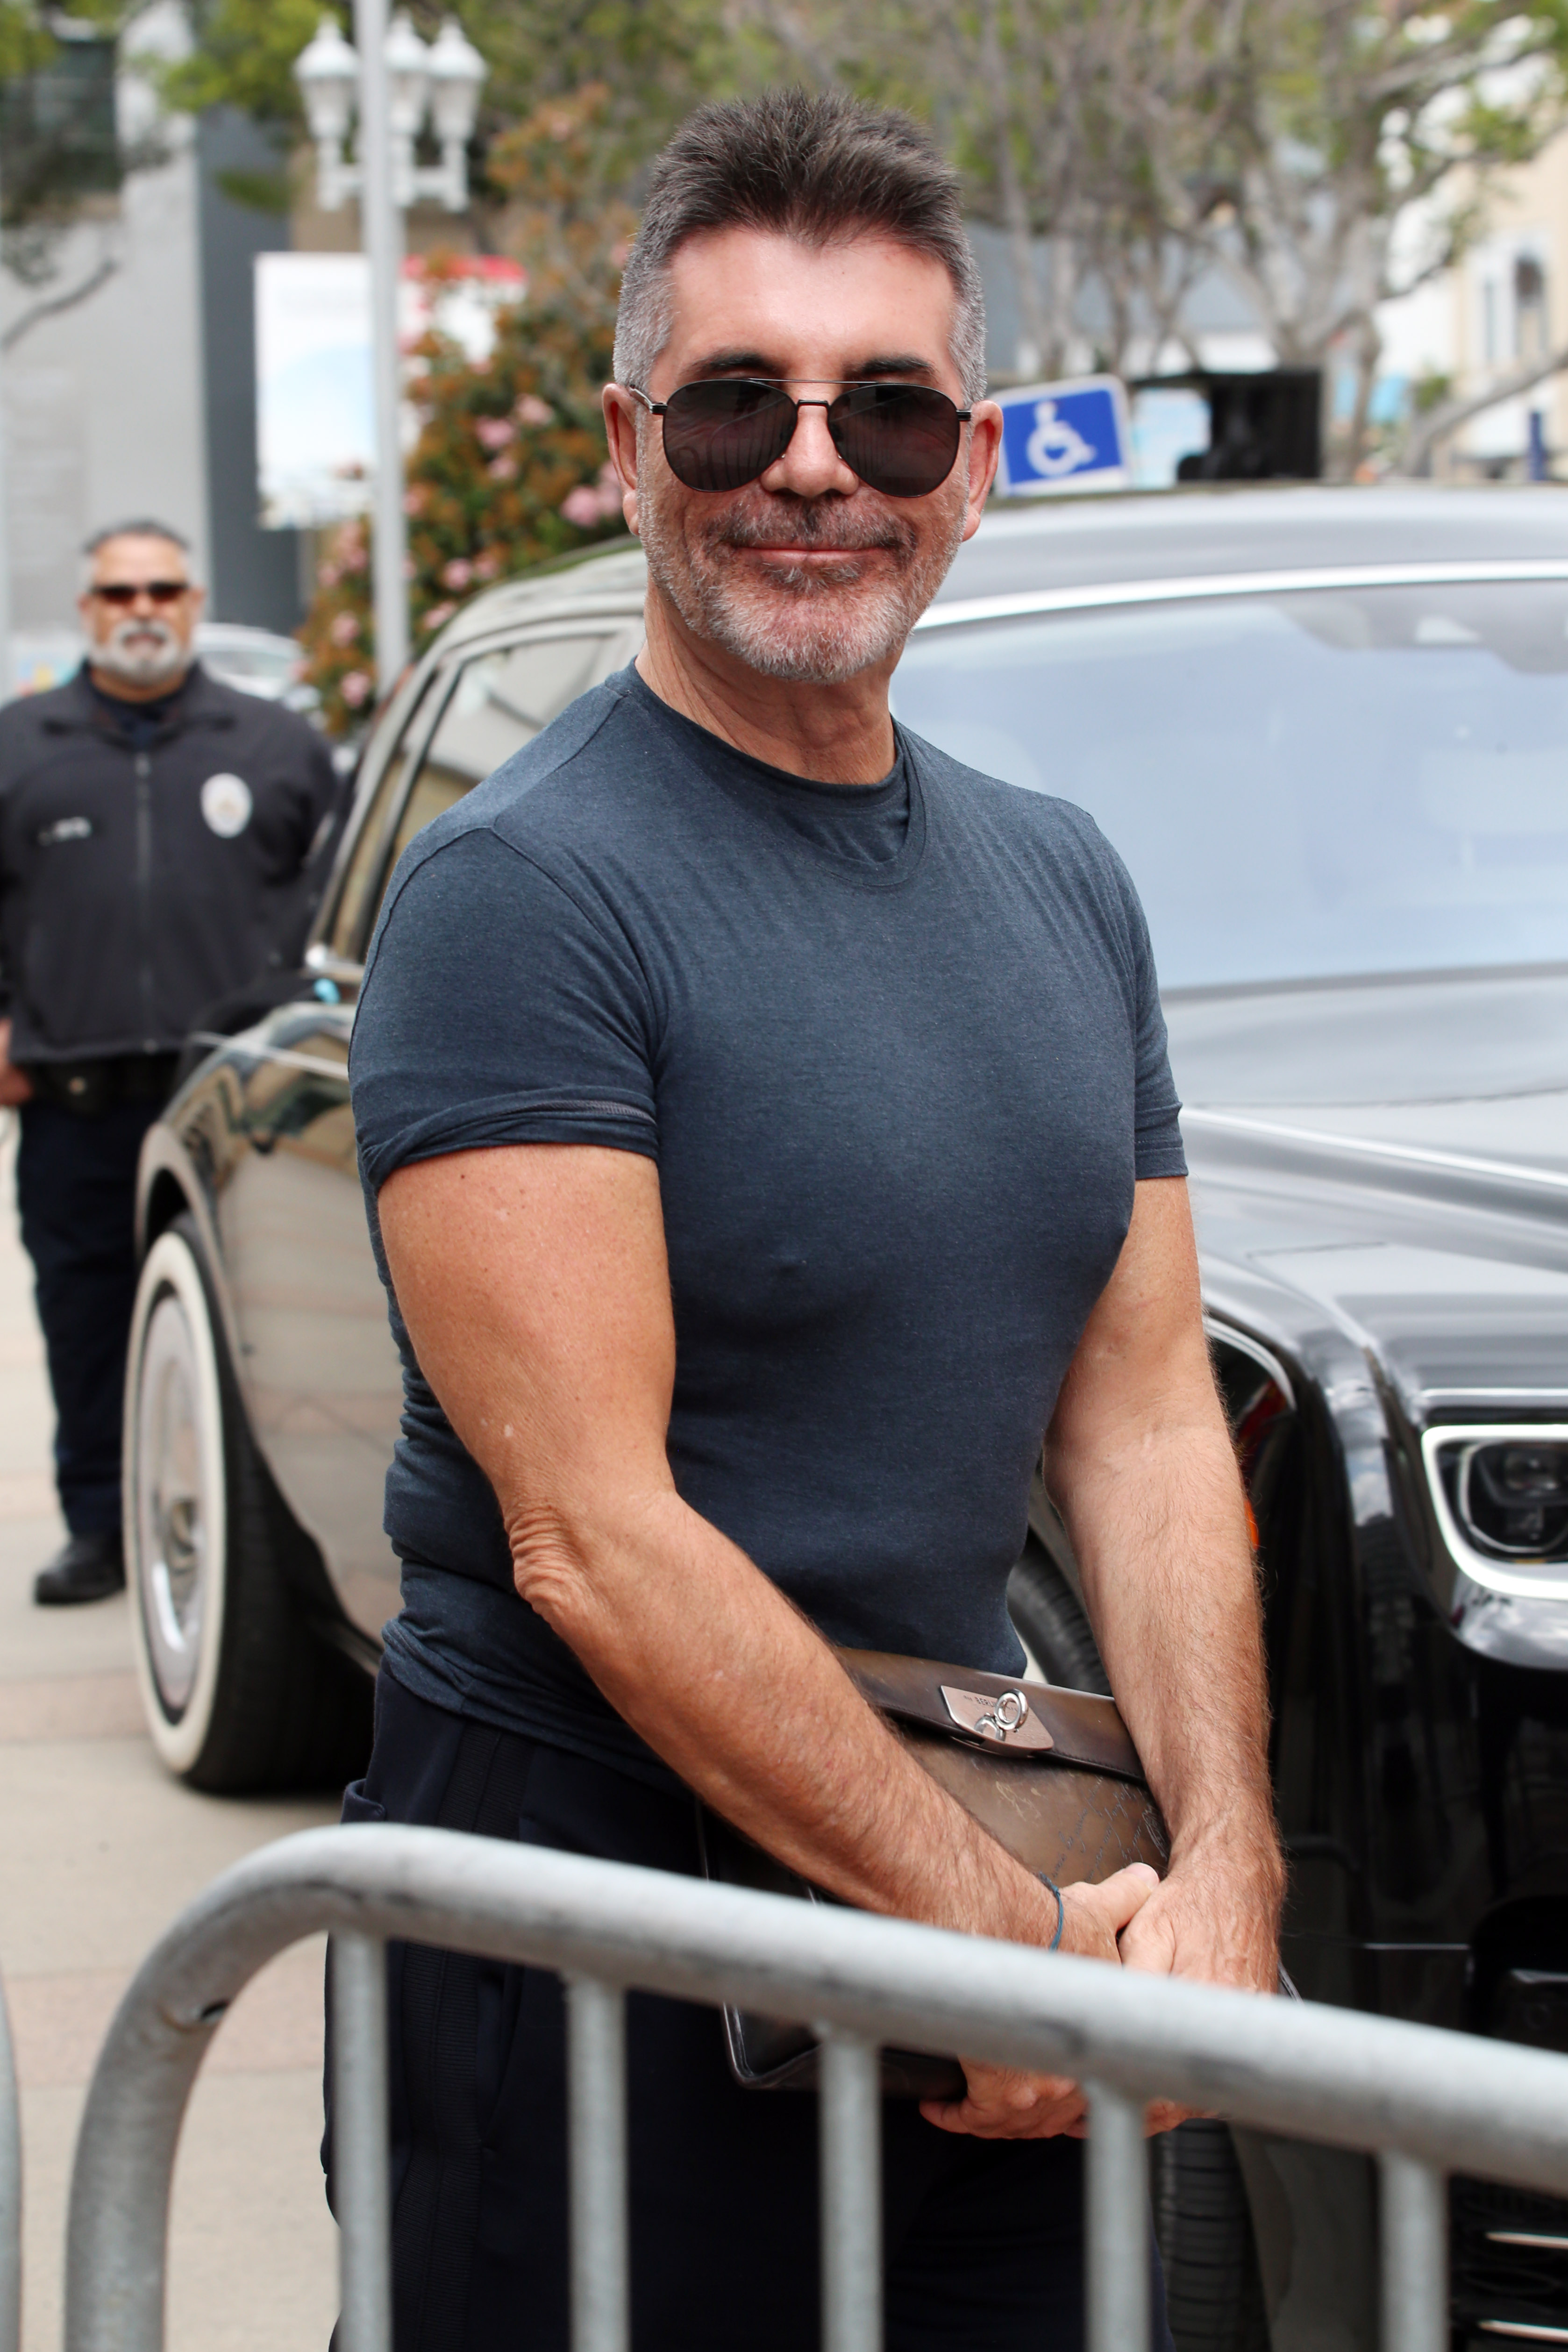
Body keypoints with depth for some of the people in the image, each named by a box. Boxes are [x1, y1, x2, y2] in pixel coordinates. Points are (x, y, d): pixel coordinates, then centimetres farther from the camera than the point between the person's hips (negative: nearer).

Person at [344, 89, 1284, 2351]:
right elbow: (591, 1532, -18)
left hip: (977, 1876, 6)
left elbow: (1145, 1412, 8)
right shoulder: (520, 893, -13)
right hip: (588, 1889, -6)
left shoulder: (1063, 884, 10)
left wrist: (1226, 1864, -7)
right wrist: (994, 1918, -21)